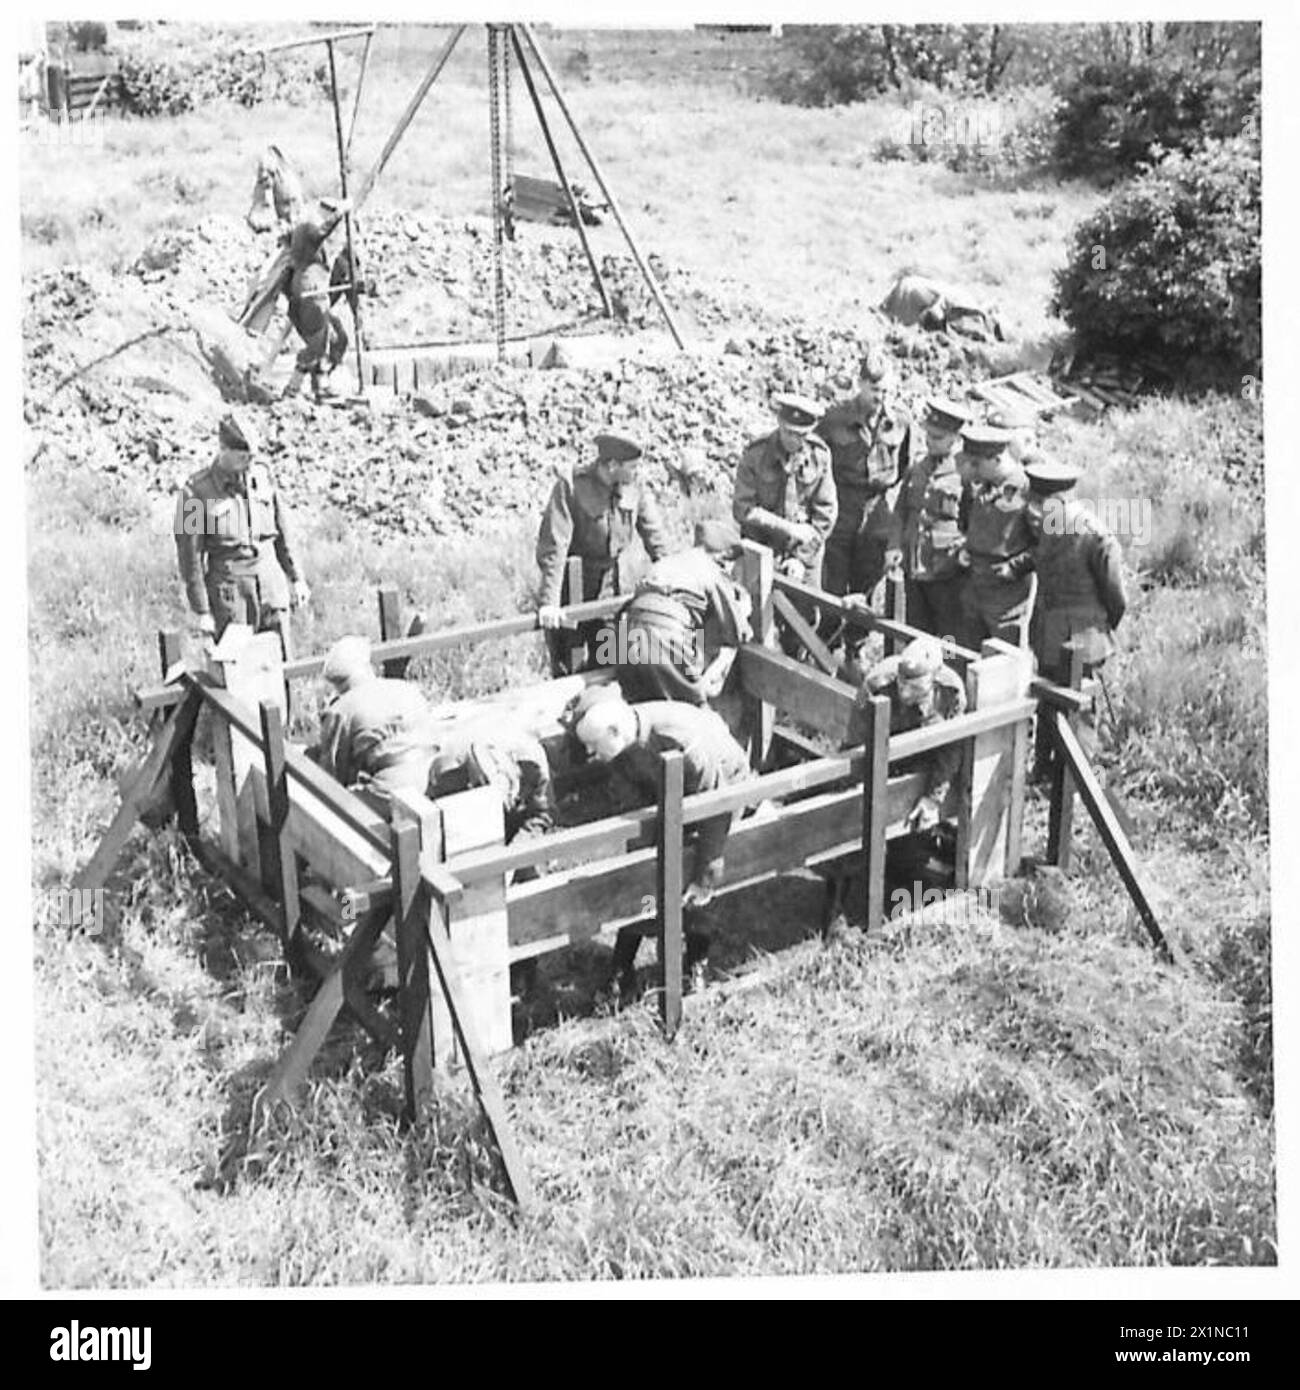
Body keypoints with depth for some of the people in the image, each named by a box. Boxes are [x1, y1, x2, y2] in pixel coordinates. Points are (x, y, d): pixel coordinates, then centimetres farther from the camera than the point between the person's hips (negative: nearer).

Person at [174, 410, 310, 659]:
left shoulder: (261, 477, 5)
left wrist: (296, 578, 15)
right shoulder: (195, 491, -9)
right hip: (229, 592, -4)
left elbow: (283, 532, 15)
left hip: (272, 589, 4)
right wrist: (202, 612, -7)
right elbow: (190, 557, -7)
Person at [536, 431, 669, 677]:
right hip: (574, 588, -4)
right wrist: (549, 601, -33)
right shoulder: (570, 488, -21)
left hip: (617, 589, 4)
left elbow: (654, 537, 1)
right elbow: (553, 547, -26)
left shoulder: (636, 488, -7)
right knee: (566, 672, 3)